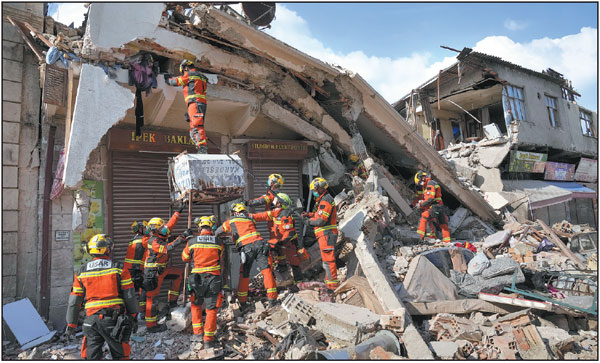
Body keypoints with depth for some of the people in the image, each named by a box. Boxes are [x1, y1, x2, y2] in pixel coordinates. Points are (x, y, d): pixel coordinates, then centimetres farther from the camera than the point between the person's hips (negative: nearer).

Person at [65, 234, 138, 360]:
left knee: (92, 357, 12)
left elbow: (74, 301, 8)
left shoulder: (81, 272, 5)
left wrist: (71, 324, 18)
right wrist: (133, 316, 9)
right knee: (120, 355, 11)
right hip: (115, 320, -2)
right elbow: (130, 296, -2)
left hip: (92, 320, 2)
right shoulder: (119, 269, -4)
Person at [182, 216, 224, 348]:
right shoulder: (218, 242, -2)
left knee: (196, 305, 23)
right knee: (211, 309, 7)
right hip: (213, 279, -1)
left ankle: (197, 332, 24)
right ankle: (208, 340, 9)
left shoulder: (192, 242, -2)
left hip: (196, 279, 1)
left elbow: (185, 258, 14)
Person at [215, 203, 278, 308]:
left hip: (246, 247, -2)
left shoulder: (231, 221, 20)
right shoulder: (250, 218, 26)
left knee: (244, 274, 11)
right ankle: (272, 298, -11)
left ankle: (242, 302, 18)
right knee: (266, 270, -4)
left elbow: (217, 232, 32)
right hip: (259, 243, 2)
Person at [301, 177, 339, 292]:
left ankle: (332, 285, -3)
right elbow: (320, 214, 23)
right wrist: (309, 214, 9)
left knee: (328, 259, -8)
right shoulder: (324, 200, 18)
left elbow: (321, 221, -21)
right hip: (325, 234, 11)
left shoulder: (325, 201, -16)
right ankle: (330, 282, 27)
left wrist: (308, 221, -7)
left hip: (326, 234, -11)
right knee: (327, 259, 17)